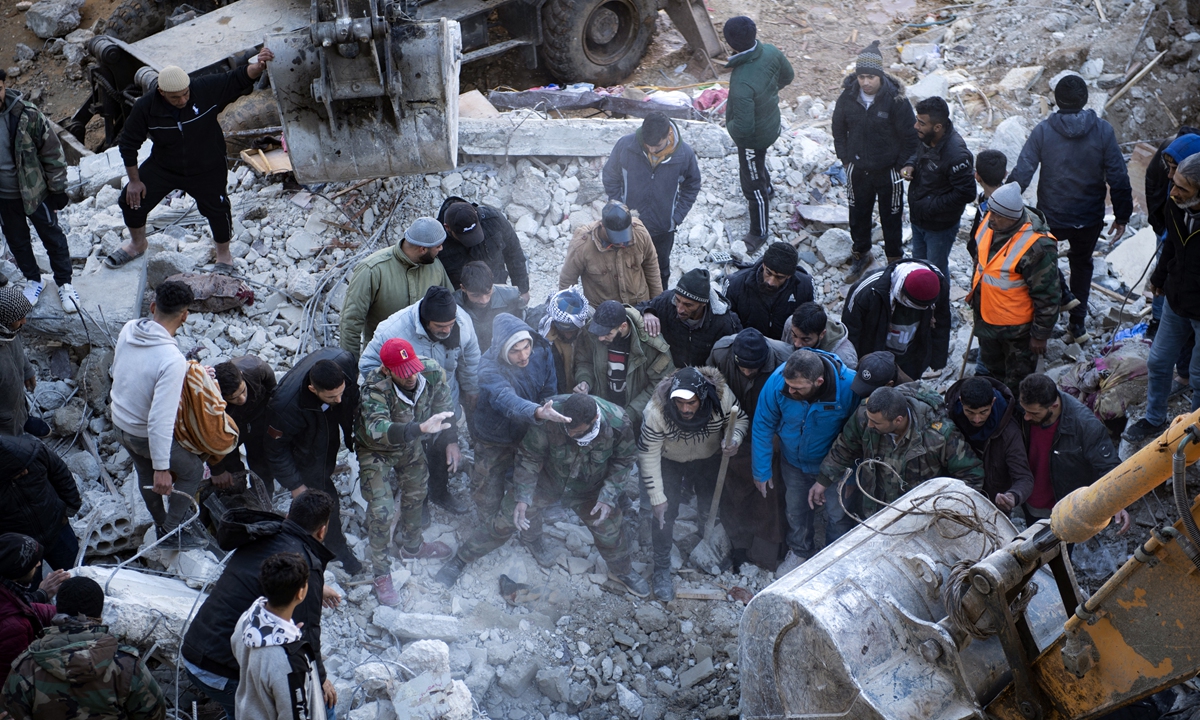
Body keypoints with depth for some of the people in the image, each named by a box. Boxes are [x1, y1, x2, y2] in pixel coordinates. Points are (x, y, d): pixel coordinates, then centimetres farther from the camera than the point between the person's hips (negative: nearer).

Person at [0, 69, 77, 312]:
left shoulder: (27, 114, -20)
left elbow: (52, 152, -10)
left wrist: (58, 189, -5)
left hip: (35, 191, -2)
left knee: (52, 237, 14)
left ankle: (64, 283, 33)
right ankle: (33, 280, 42)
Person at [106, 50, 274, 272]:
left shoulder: (206, 90, -27)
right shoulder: (145, 107, -24)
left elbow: (239, 79, -25)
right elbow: (128, 143, -11)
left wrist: (257, 67, -48)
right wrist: (134, 180, -7)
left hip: (206, 170, -1)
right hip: (162, 168, 1)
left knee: (217, 210, 5)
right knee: (131, 201, 4)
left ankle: (224, 255, 36)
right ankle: (137, 245, 35)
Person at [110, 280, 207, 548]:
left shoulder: (128, 330, -14)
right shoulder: (172, 360, -35)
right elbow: (161, 419, -34)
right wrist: (162, 468, -28)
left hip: (119, 424, 7)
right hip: (147, 434, -7)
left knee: (146, 474, 31)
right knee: (192, 470, 19)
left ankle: (161, 523, 52)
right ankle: (172, 531, 28)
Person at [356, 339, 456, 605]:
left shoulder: (432, 372, -27)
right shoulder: (375, 388, -41)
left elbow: (444, 406, -6)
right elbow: (378, 430, -57)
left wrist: (452, 440, 1)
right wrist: (422, 428, -70)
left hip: (410, 444, 5)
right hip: (376, 450, -5)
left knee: (416, 494, 23)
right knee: (382, 511, -9)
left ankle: (412, 546, 52)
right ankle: (381, 574, 13)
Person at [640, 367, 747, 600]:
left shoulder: (722, 396, -34)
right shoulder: (657, 411, -37)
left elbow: (740, 420, -12)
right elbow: (648, 456, -26)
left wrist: (735, 439, -35)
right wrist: (657, 498, -23)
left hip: (709, 459, 2)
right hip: (669, 462, -2)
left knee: (710, 509, 12)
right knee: (665, 512, -7)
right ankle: (662, 570, 11)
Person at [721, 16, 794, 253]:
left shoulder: (742, 83, -43)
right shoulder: (770, 51, -20)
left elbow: (744, 127, -37)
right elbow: (787, 76, 1)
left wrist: (730, 126, -15)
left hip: (754, 138, -8)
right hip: (772, 123, 8)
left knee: (752, 185, 14)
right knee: (758, 165, 37)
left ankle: (758, 234, 34)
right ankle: (767, 190, 67)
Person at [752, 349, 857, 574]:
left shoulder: (849, 386, -36)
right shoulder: (777, 381, -30)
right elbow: (763, 425, -15)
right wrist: (762, 469, -8)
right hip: (794, 460, 2)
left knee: (837, 514, 12)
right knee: (796, 509, 21)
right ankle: (800, 551, 48)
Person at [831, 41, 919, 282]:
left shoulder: (896, 100, -21)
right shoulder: (847, 97, -12)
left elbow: (909, 135, -12)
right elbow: (839, 129, 4)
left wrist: (905, 164, -14)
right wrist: (845, 158, 1)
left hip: (888, 171, -3)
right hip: (858, 170, 3)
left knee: (891, 217, 13)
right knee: (858, 215, 20)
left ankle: (894, 260, 33)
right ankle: (861, 255, 42)